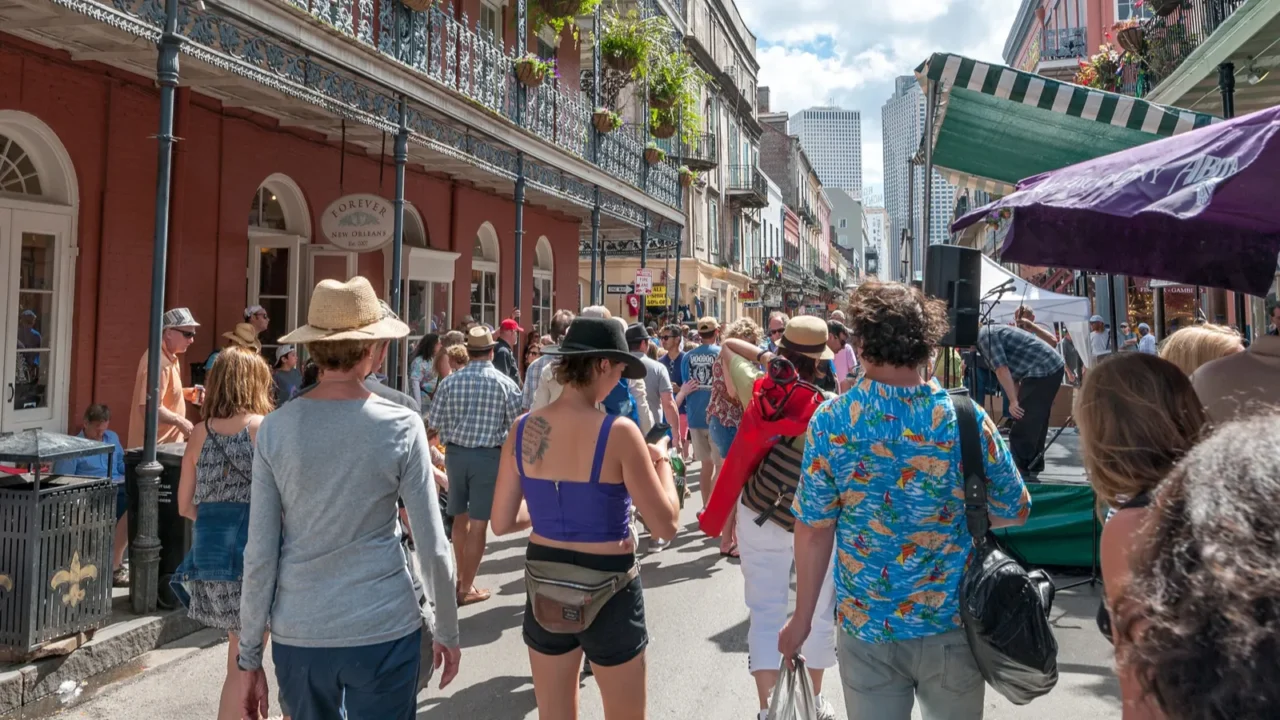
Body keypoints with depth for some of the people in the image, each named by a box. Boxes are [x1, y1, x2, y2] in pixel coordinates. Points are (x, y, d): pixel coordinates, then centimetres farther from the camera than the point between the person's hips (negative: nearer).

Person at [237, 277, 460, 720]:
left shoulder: (275, 429, -5)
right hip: (383, 633, -2)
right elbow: (433, 547, -8)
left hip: (297, 637, 3)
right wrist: (447, 632, 6)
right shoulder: (401, 426, -11)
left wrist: (249, 656, 7)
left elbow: (259, 555, -3)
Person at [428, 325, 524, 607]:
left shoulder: (449, 381, -2)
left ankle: (461, 577, 34)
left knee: (460, 518, 19)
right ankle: (466, 588, 10)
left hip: (455, 453, 3)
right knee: (478, 524, 4)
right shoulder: (505, 383, -8)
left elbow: (434, 421, 2)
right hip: (489, 456, -3)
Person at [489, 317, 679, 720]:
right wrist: (661, 461, -1)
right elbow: (666, 526, -15)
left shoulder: (523, 429, -6)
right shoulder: (618, 432, -20)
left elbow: (501, 523, 0)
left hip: (543, 587, 5)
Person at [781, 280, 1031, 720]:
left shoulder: (829, 422, -12)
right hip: (951, 620, 0)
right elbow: (1014, 512, -2)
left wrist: (802, 618, 3)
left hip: (864, 623, 0)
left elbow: (814, 529, -8)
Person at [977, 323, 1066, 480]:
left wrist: (1013, 401, -19)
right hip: (1052, 367, 10)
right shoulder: (992, 333, 21)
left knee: (1022, 424, -6)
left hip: (1042, 370, -10)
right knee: (1035, 420, 19)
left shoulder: (985, 335, -9)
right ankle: (1033, 466, 27)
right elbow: (1012, 373, 24)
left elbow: (1001, 369, -18)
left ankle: (1021, 471, 0)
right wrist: (1018, 400, 23)